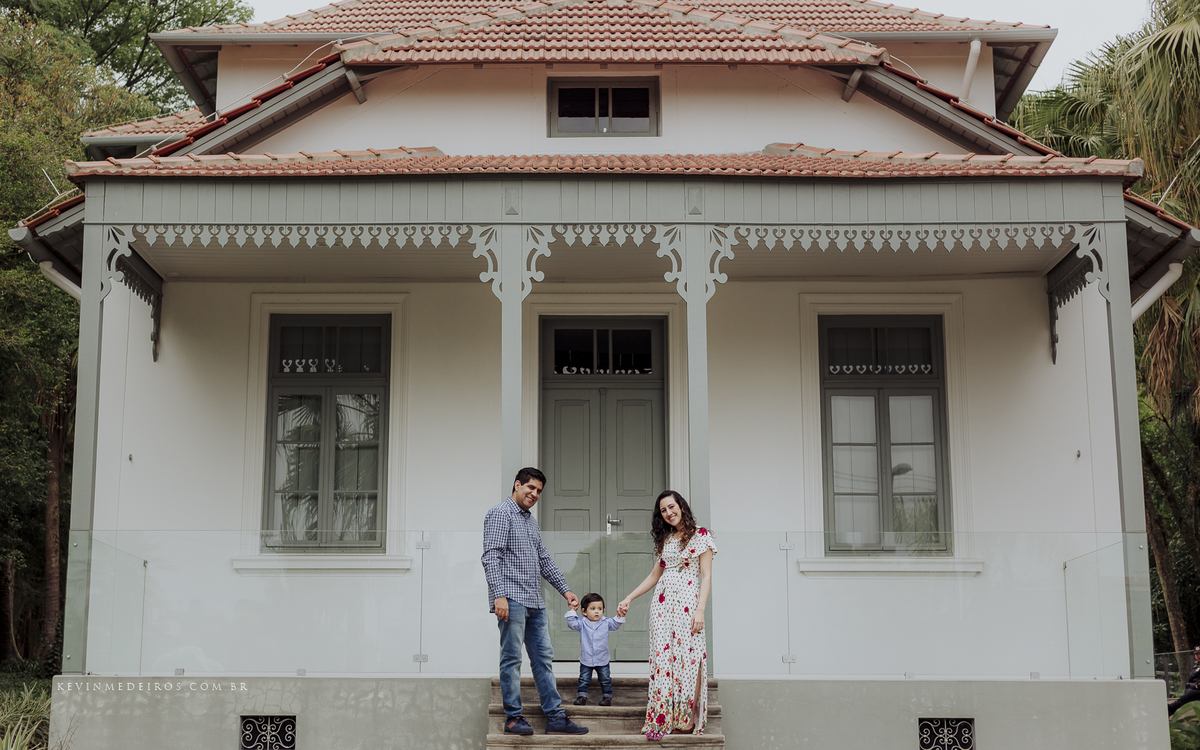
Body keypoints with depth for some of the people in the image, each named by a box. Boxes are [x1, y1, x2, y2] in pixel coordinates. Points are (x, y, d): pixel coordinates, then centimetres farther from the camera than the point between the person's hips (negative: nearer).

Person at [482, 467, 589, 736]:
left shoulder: (531, 522, 22)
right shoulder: (501, 514, -4)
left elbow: (544, 560, 27)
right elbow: (491, 557, -13)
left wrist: (565, 590, 21)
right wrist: (499, 595, -22)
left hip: (535, 602, 8)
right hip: (512, 599, -8)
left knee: (544, 658, 6)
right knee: (512, 659, -4)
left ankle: (555, 717, 7)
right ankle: (513, 717, 2)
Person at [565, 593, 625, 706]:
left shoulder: (606, 623, -3)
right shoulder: (582, 623, -8)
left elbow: (616, 624, -3)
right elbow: (572, 623, -17)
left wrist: (620, 616, -20)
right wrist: (572, 611, -24)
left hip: (602, 660, 1)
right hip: (586, 660, -1)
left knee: (605, 680, 9)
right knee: (584, 680, 7)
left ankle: (607, 696, 21)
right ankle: (581, 696, 18)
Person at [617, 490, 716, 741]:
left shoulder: (700, 536, 1)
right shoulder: (665, 539, 18)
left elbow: (706, 576, -4)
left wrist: (700, 610, -14)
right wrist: (629, 598, 19)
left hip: (687, 602, -5)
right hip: (662, 603, 5)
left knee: (687, 657, -8)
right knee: (662, 657, -1)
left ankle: (687, 719, -4)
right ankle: (661, 719, -2)